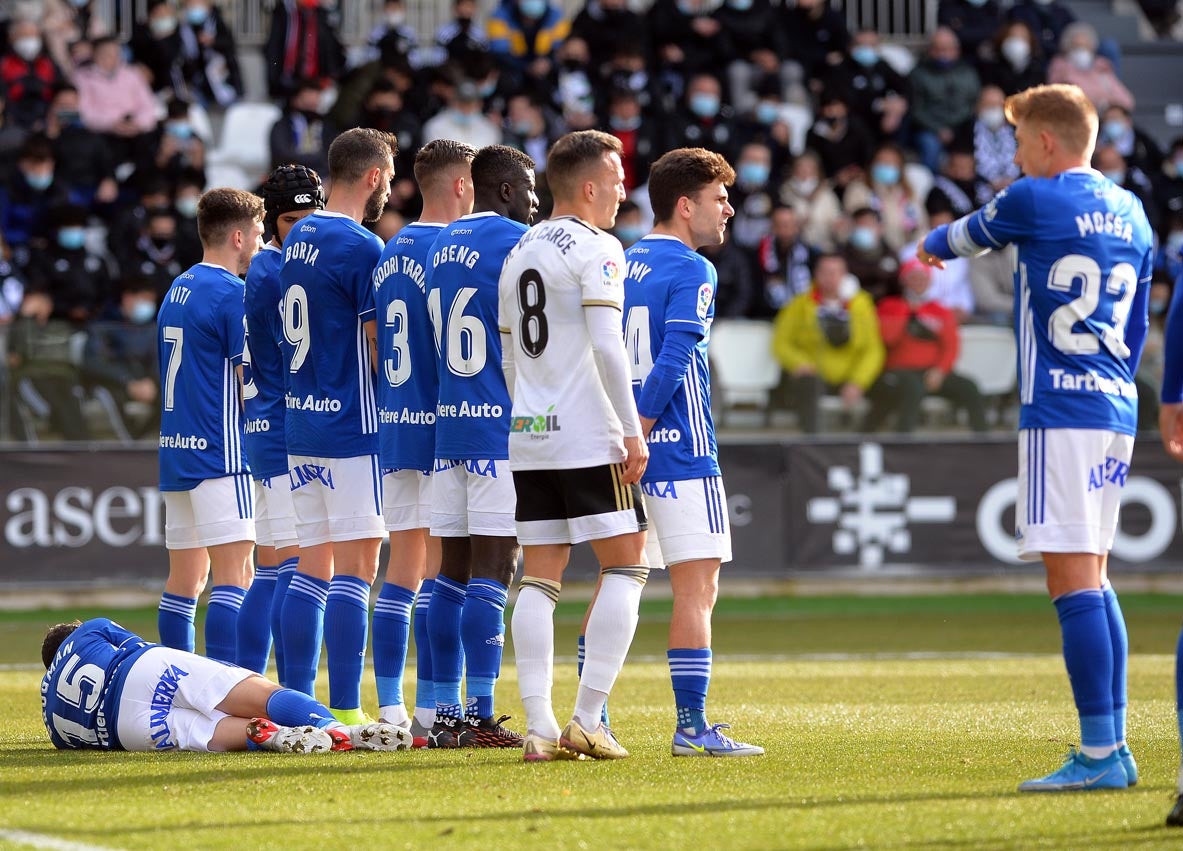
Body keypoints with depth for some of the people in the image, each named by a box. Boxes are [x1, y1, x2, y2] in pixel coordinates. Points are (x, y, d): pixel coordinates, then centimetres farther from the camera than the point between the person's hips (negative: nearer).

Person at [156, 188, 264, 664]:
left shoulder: (177, 290, 16)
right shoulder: (231, 293, -10)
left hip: (176, 449, 9)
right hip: (220, 451, -9)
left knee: (185, 577, 11)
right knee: (233, 572, -12)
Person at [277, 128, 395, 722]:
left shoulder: (296, 239, 12)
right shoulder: (361, 247, -13)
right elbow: (380, 350, -12)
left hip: (298, 426, 8)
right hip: (351, 427, -8)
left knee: (312, 564, 11)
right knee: (355, 565, -6)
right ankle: (345, 712, -9)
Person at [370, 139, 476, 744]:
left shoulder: (388, 255, 14)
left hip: (393, 423, 8)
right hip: (441, 425, -8)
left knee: (403, 568, 9)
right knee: (439, 568, -6)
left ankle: (390, 707, 8)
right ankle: (430, 709, -7)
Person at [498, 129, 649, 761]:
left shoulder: (518, 254, 16)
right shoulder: (597, 249, -8)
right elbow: (607, 346, -18)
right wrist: (632, 430, -16)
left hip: (528, 438, 7)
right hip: (589, 436, -7)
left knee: (540, 577, 5)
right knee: (625, 566, 1)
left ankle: (539, 727, -2)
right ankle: (587, 721, -7)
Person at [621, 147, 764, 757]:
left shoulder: (620, 265, 13)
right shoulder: (691, 272, -9)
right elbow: (673, 364, -19)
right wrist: (633, 439, -16)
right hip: (680, 454, -8)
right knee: (696, 588, -6)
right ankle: (691, 726, -10)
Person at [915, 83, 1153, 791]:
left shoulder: (1033, 200, -5)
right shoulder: (1131, 214, 15)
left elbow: (972, 234, 15)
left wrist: (931, 247, 37)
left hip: (1059, 415, -8)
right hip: (1116, 414, 8)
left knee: (1074, 580, -10)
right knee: (1093, 580, 14)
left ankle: (1099, 753, -15)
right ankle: (1112, 748, 13)